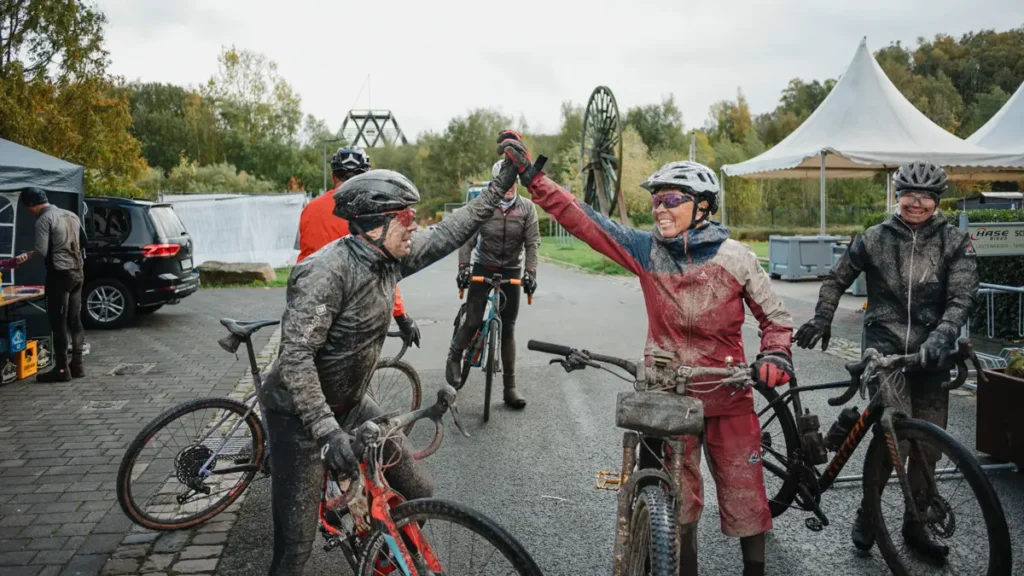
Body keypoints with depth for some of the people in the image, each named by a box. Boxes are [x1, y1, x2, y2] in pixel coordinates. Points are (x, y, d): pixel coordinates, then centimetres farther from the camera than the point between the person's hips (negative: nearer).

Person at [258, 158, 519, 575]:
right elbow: (295, 356, -32)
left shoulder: (388, 257, -4)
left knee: (419, 490, 8)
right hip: (301, 414, -8)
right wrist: (326, 430, -38)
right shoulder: (327, 271, -27)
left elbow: (446, 236, 8)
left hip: (352, 404, 8)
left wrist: (499, 188, 8)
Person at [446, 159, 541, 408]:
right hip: (483, 268, -1)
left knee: (508, 329, 3)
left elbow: (532, 242, -8)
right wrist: (463, 266, -18)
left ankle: (510, 387, 9)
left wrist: (530, 271, -20)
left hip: (511, 271, 1)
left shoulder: (527, 208, -3)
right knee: (473, 322, -10)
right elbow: (468, 238, -7)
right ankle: (454, 357, 22)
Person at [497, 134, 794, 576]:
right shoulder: (646, 251, -6)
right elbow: (583, 220, -11)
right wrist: (531, 175, -16)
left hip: (727, 398, -1)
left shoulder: (735, 258, -10)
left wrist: (774, 355, -19)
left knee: (745, 500, 8)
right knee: (676, 504, 13)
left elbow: (775, 316, 1)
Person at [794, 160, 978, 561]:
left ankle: (915, 525, 23)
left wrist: (941, 337, -24)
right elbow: (837, 279, 13)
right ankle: (868, 513, 8)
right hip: (884, 348, -2)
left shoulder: (955, 242, 3)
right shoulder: (875, 239, 2)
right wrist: (821, 319, 1)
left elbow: (963, 297, -7)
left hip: (930, 355, 2)